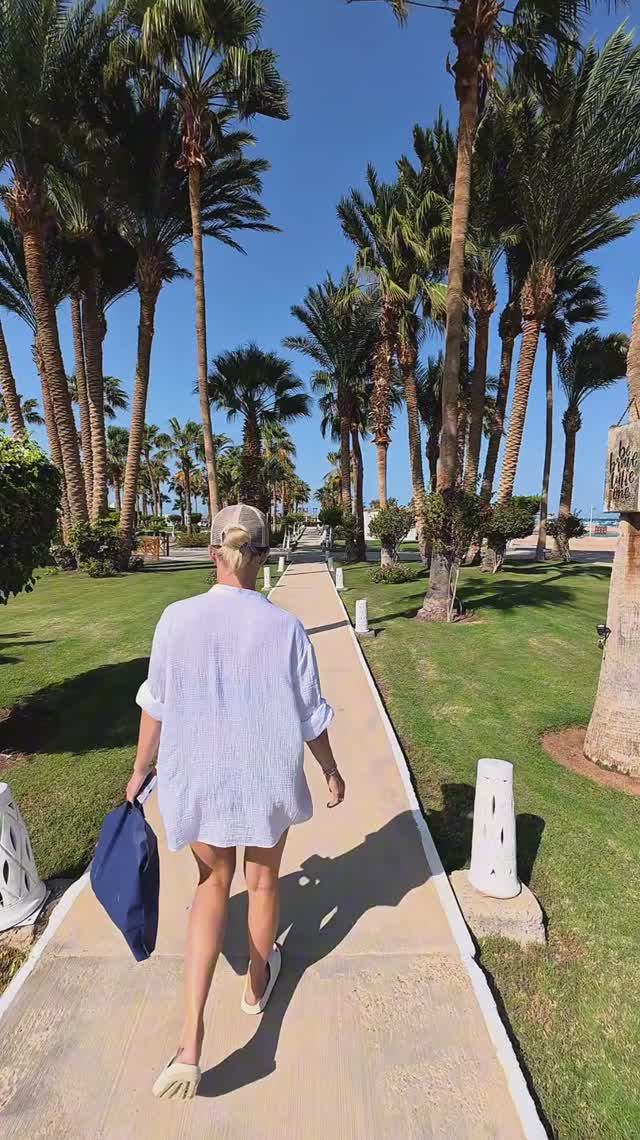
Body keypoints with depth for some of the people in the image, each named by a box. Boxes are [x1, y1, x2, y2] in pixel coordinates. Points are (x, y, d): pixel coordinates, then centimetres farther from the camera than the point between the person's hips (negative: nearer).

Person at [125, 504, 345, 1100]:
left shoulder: (177, 619, -15)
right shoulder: (284, 627, -18)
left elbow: (155, 707, -6)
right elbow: (310, 714, -9)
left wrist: (140, 771, 10)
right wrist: (331, 769, 8)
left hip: (198, 779, 1)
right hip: (268, 780, -1)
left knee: (212, 885, 24)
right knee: (262, 878, 26)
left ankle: (191, 1042, 19)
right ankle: (257, 983, 52)